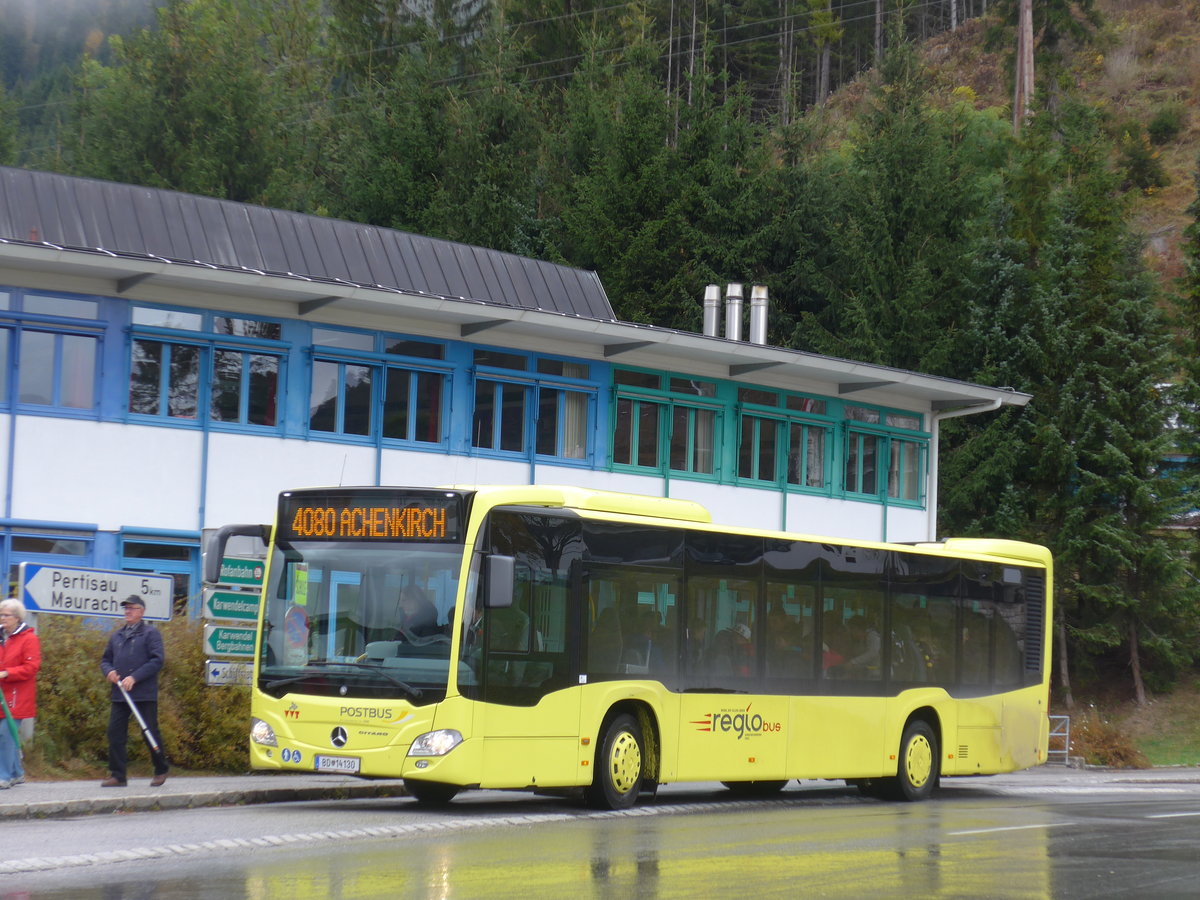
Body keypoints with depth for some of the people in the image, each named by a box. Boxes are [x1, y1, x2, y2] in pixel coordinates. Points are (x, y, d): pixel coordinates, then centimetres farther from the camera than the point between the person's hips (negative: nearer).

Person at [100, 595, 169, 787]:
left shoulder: (150, 633, -1)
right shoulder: (117, 635, 18)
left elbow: (158, 660, -11)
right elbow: (105, 659, 23)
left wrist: (134, 678, -18)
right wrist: (109, 671, -2)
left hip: (144, 694, -5)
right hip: (120, 694, 5)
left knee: (150, 732, 1)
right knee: (115, 732, -2)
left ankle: (161, 771, 18)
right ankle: (117, 775, 2)